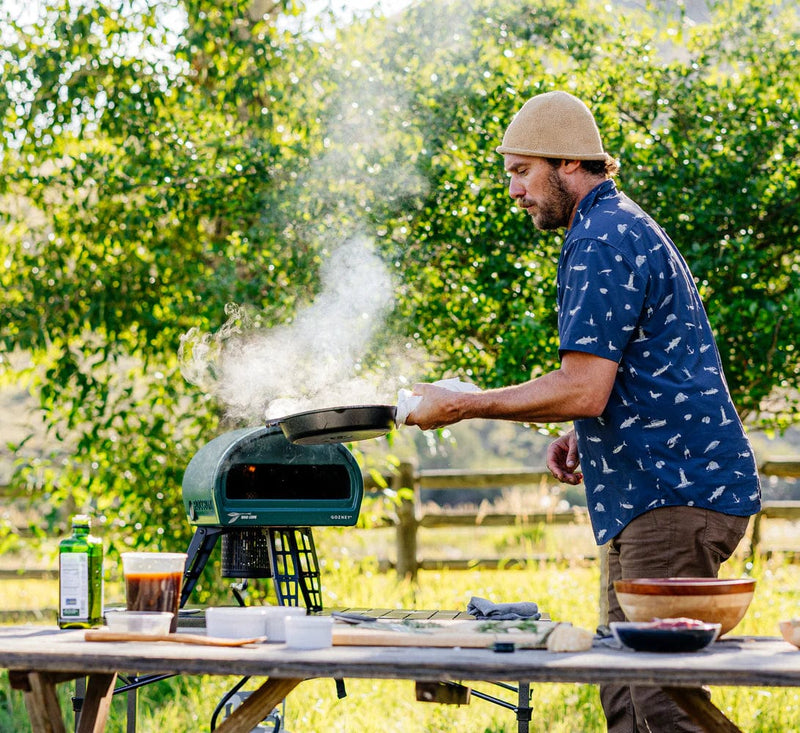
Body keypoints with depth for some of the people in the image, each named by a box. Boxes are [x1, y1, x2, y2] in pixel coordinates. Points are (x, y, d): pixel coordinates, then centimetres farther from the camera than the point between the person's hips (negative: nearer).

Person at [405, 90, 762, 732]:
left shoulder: (600, 240, -13)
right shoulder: (623, 226, 21)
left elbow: (583, 389, -21)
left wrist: (462, 405, -12)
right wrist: (583, 436, 17)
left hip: (678, 495, -11)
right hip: (657, 494, 11)